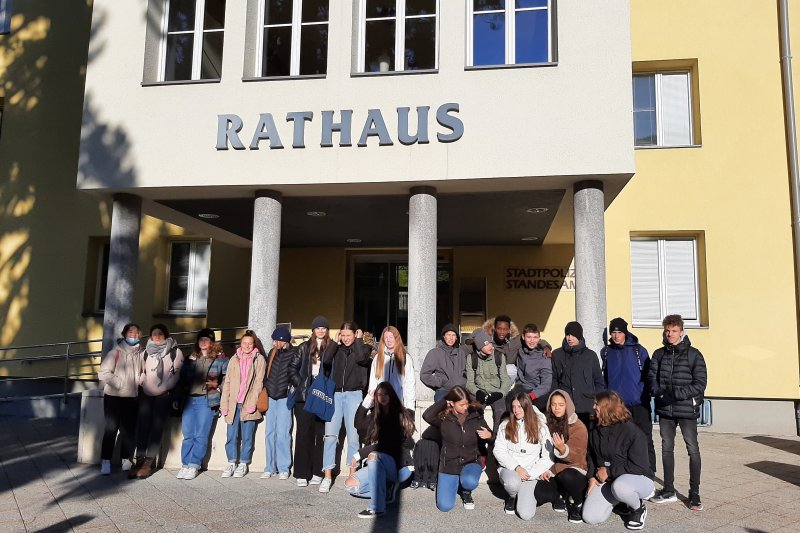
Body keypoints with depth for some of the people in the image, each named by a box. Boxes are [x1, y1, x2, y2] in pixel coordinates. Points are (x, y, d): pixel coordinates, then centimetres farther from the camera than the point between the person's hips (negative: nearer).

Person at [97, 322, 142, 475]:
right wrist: (119, 383, -16)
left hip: (132, 398, 3)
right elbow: (104, 373, -10)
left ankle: (126, 459, 19)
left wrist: (139, 383, -1)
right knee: (111, 428, 1)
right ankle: (105, 461, 11)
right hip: (113, 396, -3)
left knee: (128, 428, 7)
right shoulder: (116, 352, -7)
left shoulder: (141, 353, 3)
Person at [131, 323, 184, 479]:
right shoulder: (146, 352, 18)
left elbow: (176, 373, 1)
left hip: (164, 394, -3)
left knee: (157, 425, -11)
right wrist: (143, 385, 4)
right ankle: (140, 459, -10)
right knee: (142, 423, -12)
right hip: (146, 393, 3)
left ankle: (149, 461, -9)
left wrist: (163, 389, -7)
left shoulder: (175, 352, 5)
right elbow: (141, 371, 20)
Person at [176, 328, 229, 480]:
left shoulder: (219, 358, 2)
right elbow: (182, 378, 18)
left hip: (207, 400, -4)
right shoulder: (191, 358, 15)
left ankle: (194, 466, 4)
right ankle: (185, 465, 11)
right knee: (187, 435, 4)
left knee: (201, 435, -4)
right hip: (189, 399, 4)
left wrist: (219, 388, -4)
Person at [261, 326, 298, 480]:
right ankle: (270, 467, 16)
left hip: (285, 397, -5)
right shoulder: (272, 353, 9)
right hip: (271, 397, 5)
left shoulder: (294, 354, -8)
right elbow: (267, 373, 17)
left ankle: (283, 468, 7)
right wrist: (265, 389, 11)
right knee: (270, 432, 7)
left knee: (282, 433, -4)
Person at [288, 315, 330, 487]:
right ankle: (302, 474, 6)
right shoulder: (304, 348, 7)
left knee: (320, 434, 3)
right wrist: (300, 384, -1)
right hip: (305, 397, 1)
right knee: (304, 433, 0)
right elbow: (292, 368, 8)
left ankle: (317, 472, 11)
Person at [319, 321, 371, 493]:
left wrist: (359, 340, -4)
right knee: (330, 435, -6)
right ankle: (327, 476, -1)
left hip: (353, 395, -1)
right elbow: (325, 360, -7)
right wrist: (335, 342, -1)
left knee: (353, 436, 0)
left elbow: (362, 358, -16)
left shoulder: (361, 348, 6)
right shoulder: (336, 349, 11)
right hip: (335, 394, 1)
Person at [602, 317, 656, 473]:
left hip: (638, 403, -2)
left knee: (645, 439, 0)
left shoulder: (638, 350, -1)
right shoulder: (606, 352, 7)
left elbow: (647, 376, 1)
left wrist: (645, 396, -5)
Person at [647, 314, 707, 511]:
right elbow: (651, 377, 6)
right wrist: (658, 392, -14)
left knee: (693, 450, -1)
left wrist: (676, 395, -17)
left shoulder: (693, 354, -5)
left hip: (686, 409, -4)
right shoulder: (659, 354, 7)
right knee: (667, 448, 12)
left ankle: (694, 493, 11)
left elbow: (700, 383, -9)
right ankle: (669, 490, 25)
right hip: (665, 410, 4)